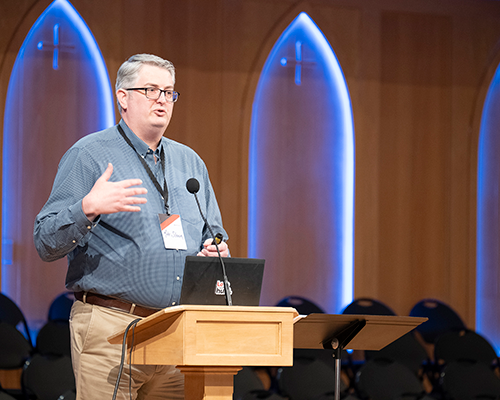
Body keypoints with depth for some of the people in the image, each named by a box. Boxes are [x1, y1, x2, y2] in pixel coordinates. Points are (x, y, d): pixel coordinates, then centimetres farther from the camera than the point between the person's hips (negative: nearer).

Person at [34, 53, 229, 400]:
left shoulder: (190, 162, 19)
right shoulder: (89, 155, 0)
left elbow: (215, 236, 26)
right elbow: (46, 244, -5)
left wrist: (217, 252, 2)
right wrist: (87, 209, -24)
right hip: (111, 328, -5)